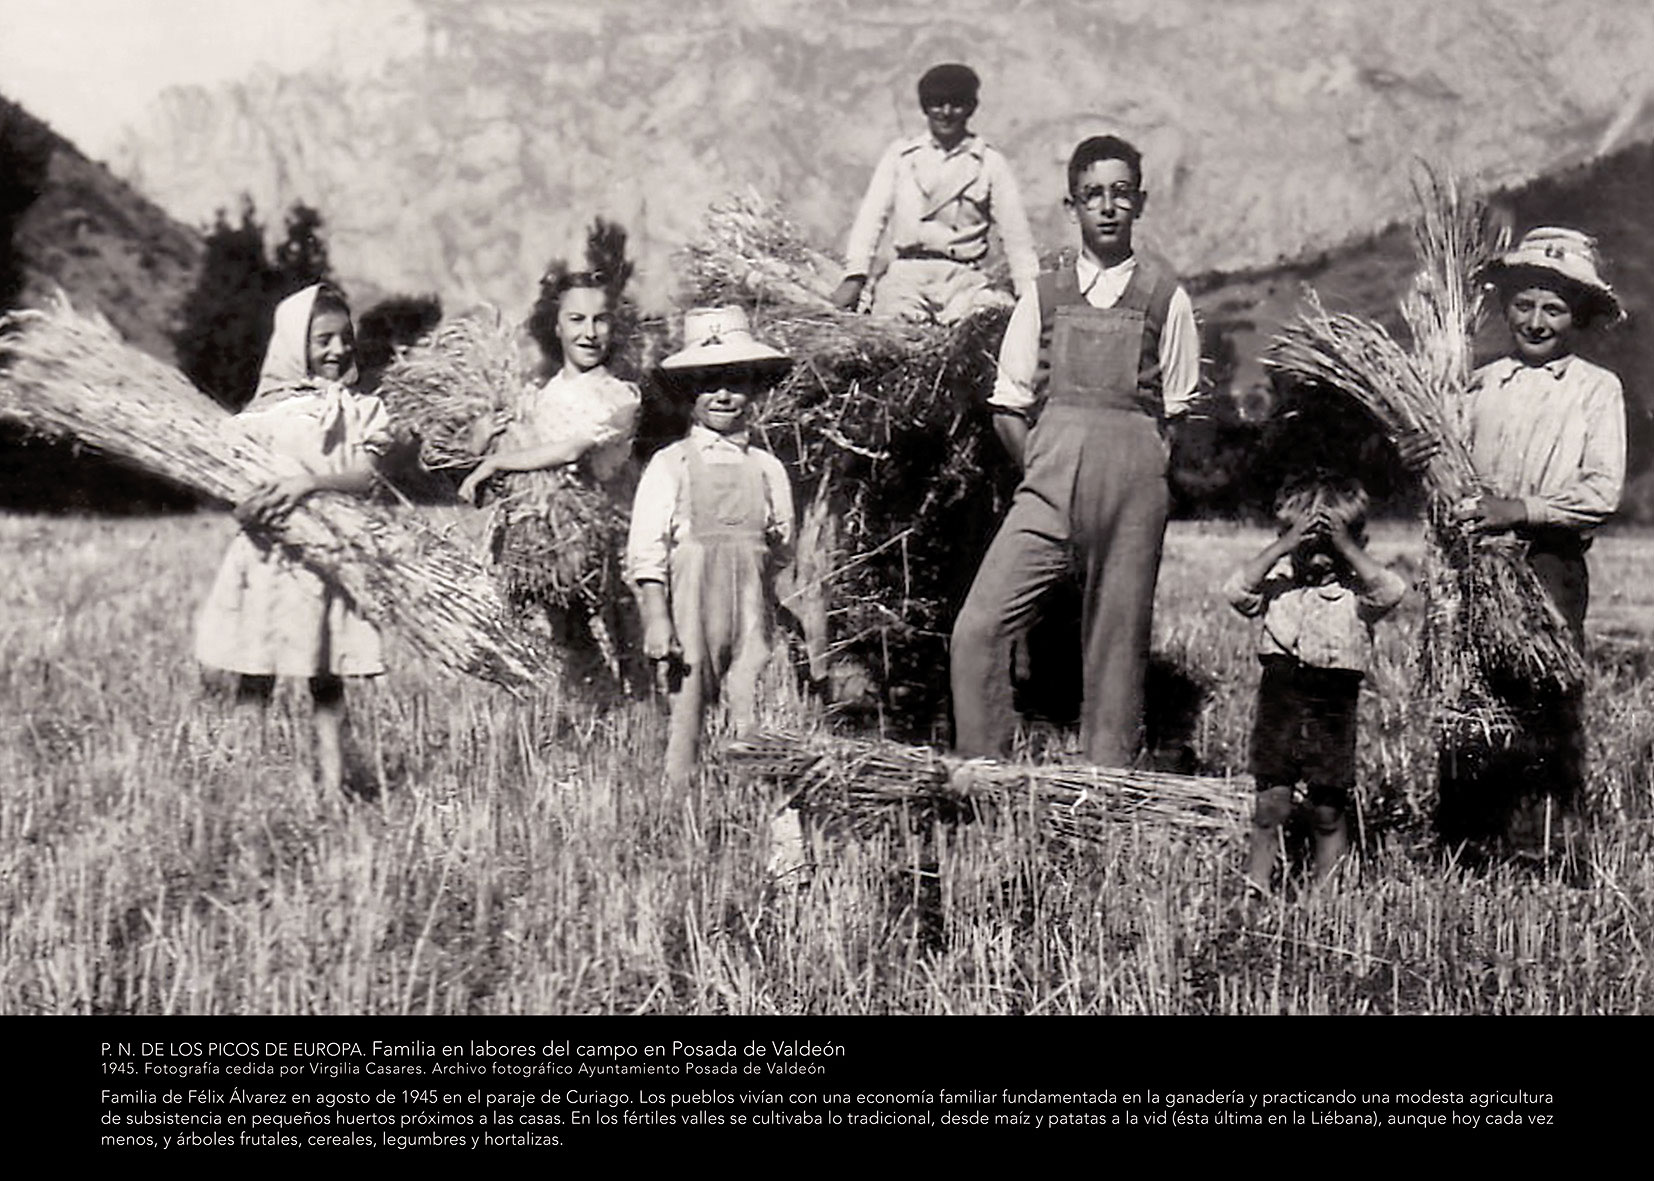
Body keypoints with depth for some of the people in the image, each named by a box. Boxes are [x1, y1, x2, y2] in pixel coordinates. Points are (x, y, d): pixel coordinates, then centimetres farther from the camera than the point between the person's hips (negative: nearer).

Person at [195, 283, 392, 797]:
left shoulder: (364, 411, 7)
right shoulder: (266, 411, 5)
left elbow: (370, 473, -8)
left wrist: (309, 484, -23)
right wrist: (249, 505, -20)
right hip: (271, 557, -1)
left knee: (327, 681, 6)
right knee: (256, 678, 0)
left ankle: (332, 788, 9)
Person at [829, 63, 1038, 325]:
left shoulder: (990, 163, 13)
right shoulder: (900, 154, 15)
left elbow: (1015, 233, 10)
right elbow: (872, 215, 8)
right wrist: (855, 275, -6)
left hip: (963, 277, 0)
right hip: (906, 273, 0)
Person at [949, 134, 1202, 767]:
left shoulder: (1167, 299, 10)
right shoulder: (1044, 297, 13)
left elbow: (1178, 412, 11)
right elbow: (1009, 407, 14)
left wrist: (1142, 479, 1)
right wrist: (1046, 473, 4)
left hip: (1134, 482, -1)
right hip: (1048, 481, 1)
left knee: (1118, 642, 0)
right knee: (978, 626, -13)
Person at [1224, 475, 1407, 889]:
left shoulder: (1356, 590, -1)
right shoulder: (1277, 581, 2)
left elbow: (1391, 592, -21)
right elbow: (1236, 591, -16)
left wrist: (1345, 547, -20)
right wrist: (1283, 546, -20)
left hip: (1334, 709, 0)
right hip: (1279, 703, 1)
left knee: (1330, 811, 8)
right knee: (1270, 805, 1)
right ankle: (1255, 886, 8)